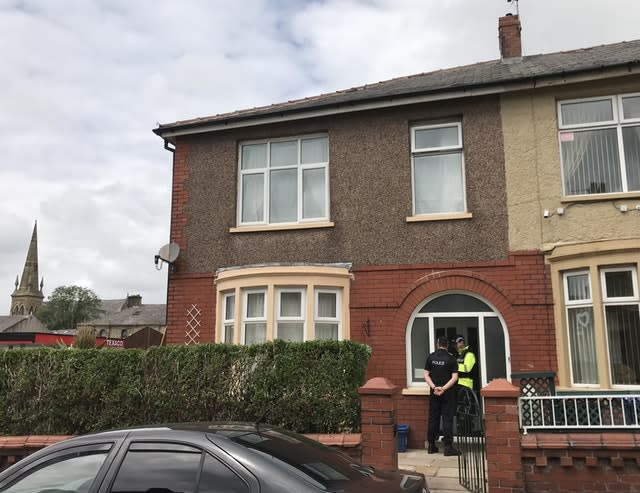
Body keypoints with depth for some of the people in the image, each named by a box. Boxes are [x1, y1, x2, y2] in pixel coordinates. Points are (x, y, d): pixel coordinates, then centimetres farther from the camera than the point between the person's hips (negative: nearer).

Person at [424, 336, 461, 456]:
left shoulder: (431, 357, 2)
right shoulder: (451, 359, -6)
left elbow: (426, 375, -1)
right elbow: (454, 377, -12)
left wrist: (434, 387, -8)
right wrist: (443, 388, -15)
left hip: (434, 393, 3)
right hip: (448, 393, -3)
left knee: (433, 418, 9)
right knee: (447, 419, 0)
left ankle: (431, 446, 15)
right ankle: (448, 447, -1)